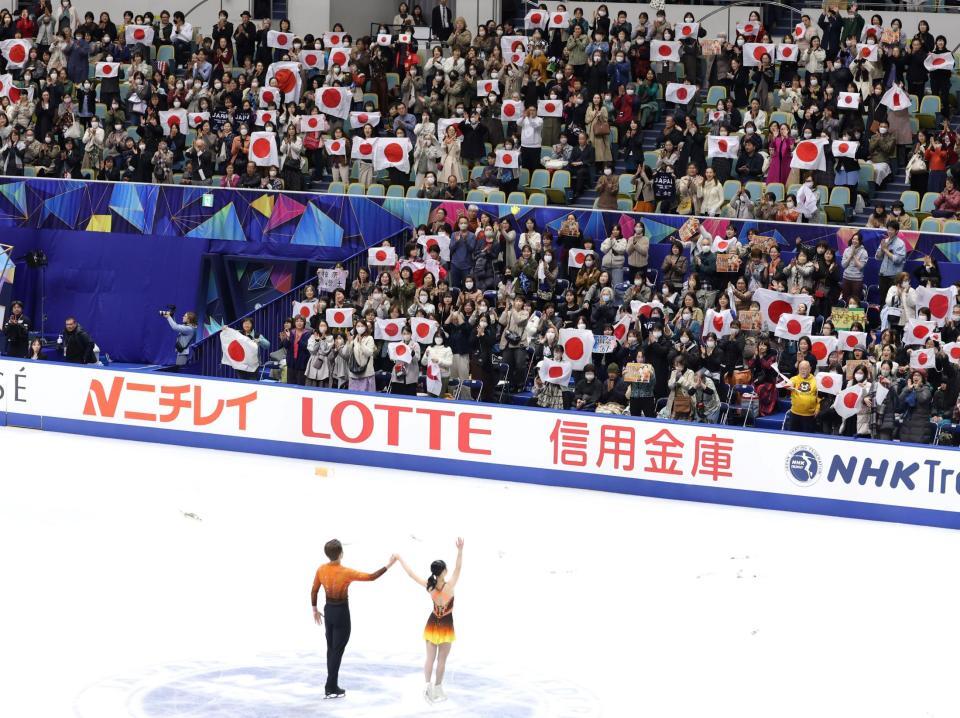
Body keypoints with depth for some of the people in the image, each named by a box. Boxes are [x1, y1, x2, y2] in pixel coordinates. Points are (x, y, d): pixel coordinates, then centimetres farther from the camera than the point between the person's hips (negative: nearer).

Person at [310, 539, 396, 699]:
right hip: (341, 612, -6)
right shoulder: (346, 573, -24)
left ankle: (332, 685, 24)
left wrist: (315, 609, 19)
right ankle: (331, 689, 4)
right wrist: (389, 565, -12)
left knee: (331, 648, 18)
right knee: (338, 650, 2)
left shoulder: (321, 570, -7)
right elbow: (371, 577, -21)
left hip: (328, 610, 6)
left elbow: (314, 591, 4)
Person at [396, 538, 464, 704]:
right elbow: (458, 569, -34)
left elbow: (411, 573, -6)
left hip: (432, 624, 3)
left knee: (430, 658, 9)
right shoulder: (449, 586, -23)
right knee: (442, 660, 8)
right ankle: (438, 690, 14)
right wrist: (460, 551, -44)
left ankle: (428, 686, -5)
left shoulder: (429, 586, -13)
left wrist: (400, 559, 4)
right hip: (446, 626, -3)